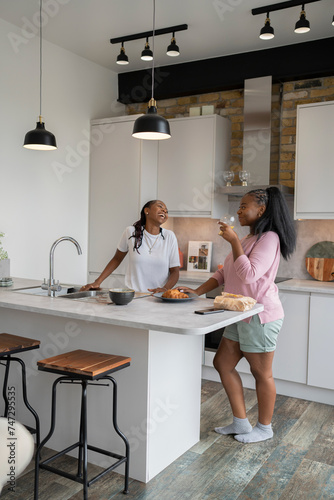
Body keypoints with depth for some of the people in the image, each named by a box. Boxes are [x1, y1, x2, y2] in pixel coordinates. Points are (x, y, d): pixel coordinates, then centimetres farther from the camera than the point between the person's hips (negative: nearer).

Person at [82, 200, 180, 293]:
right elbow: (117, 259, 14)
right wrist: (97, 282, 6)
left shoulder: (169, 236, 4)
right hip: (132, 294, -1)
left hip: (157, 295, 1)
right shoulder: (131, 232, 3)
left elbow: (175, 271, 6)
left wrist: (165, 289, -14)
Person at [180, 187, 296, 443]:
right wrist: (197, 292, 8)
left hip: (260, 315, -10)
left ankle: (264, 427, 25)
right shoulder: (248, 239, 16)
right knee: (223, 363, 12)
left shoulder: (269, 238, -14)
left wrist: (234, 242, -20)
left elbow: (249, 275, -26)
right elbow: (224, 274, 16)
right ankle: (241, 423, 24)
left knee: (261, 373, 5)